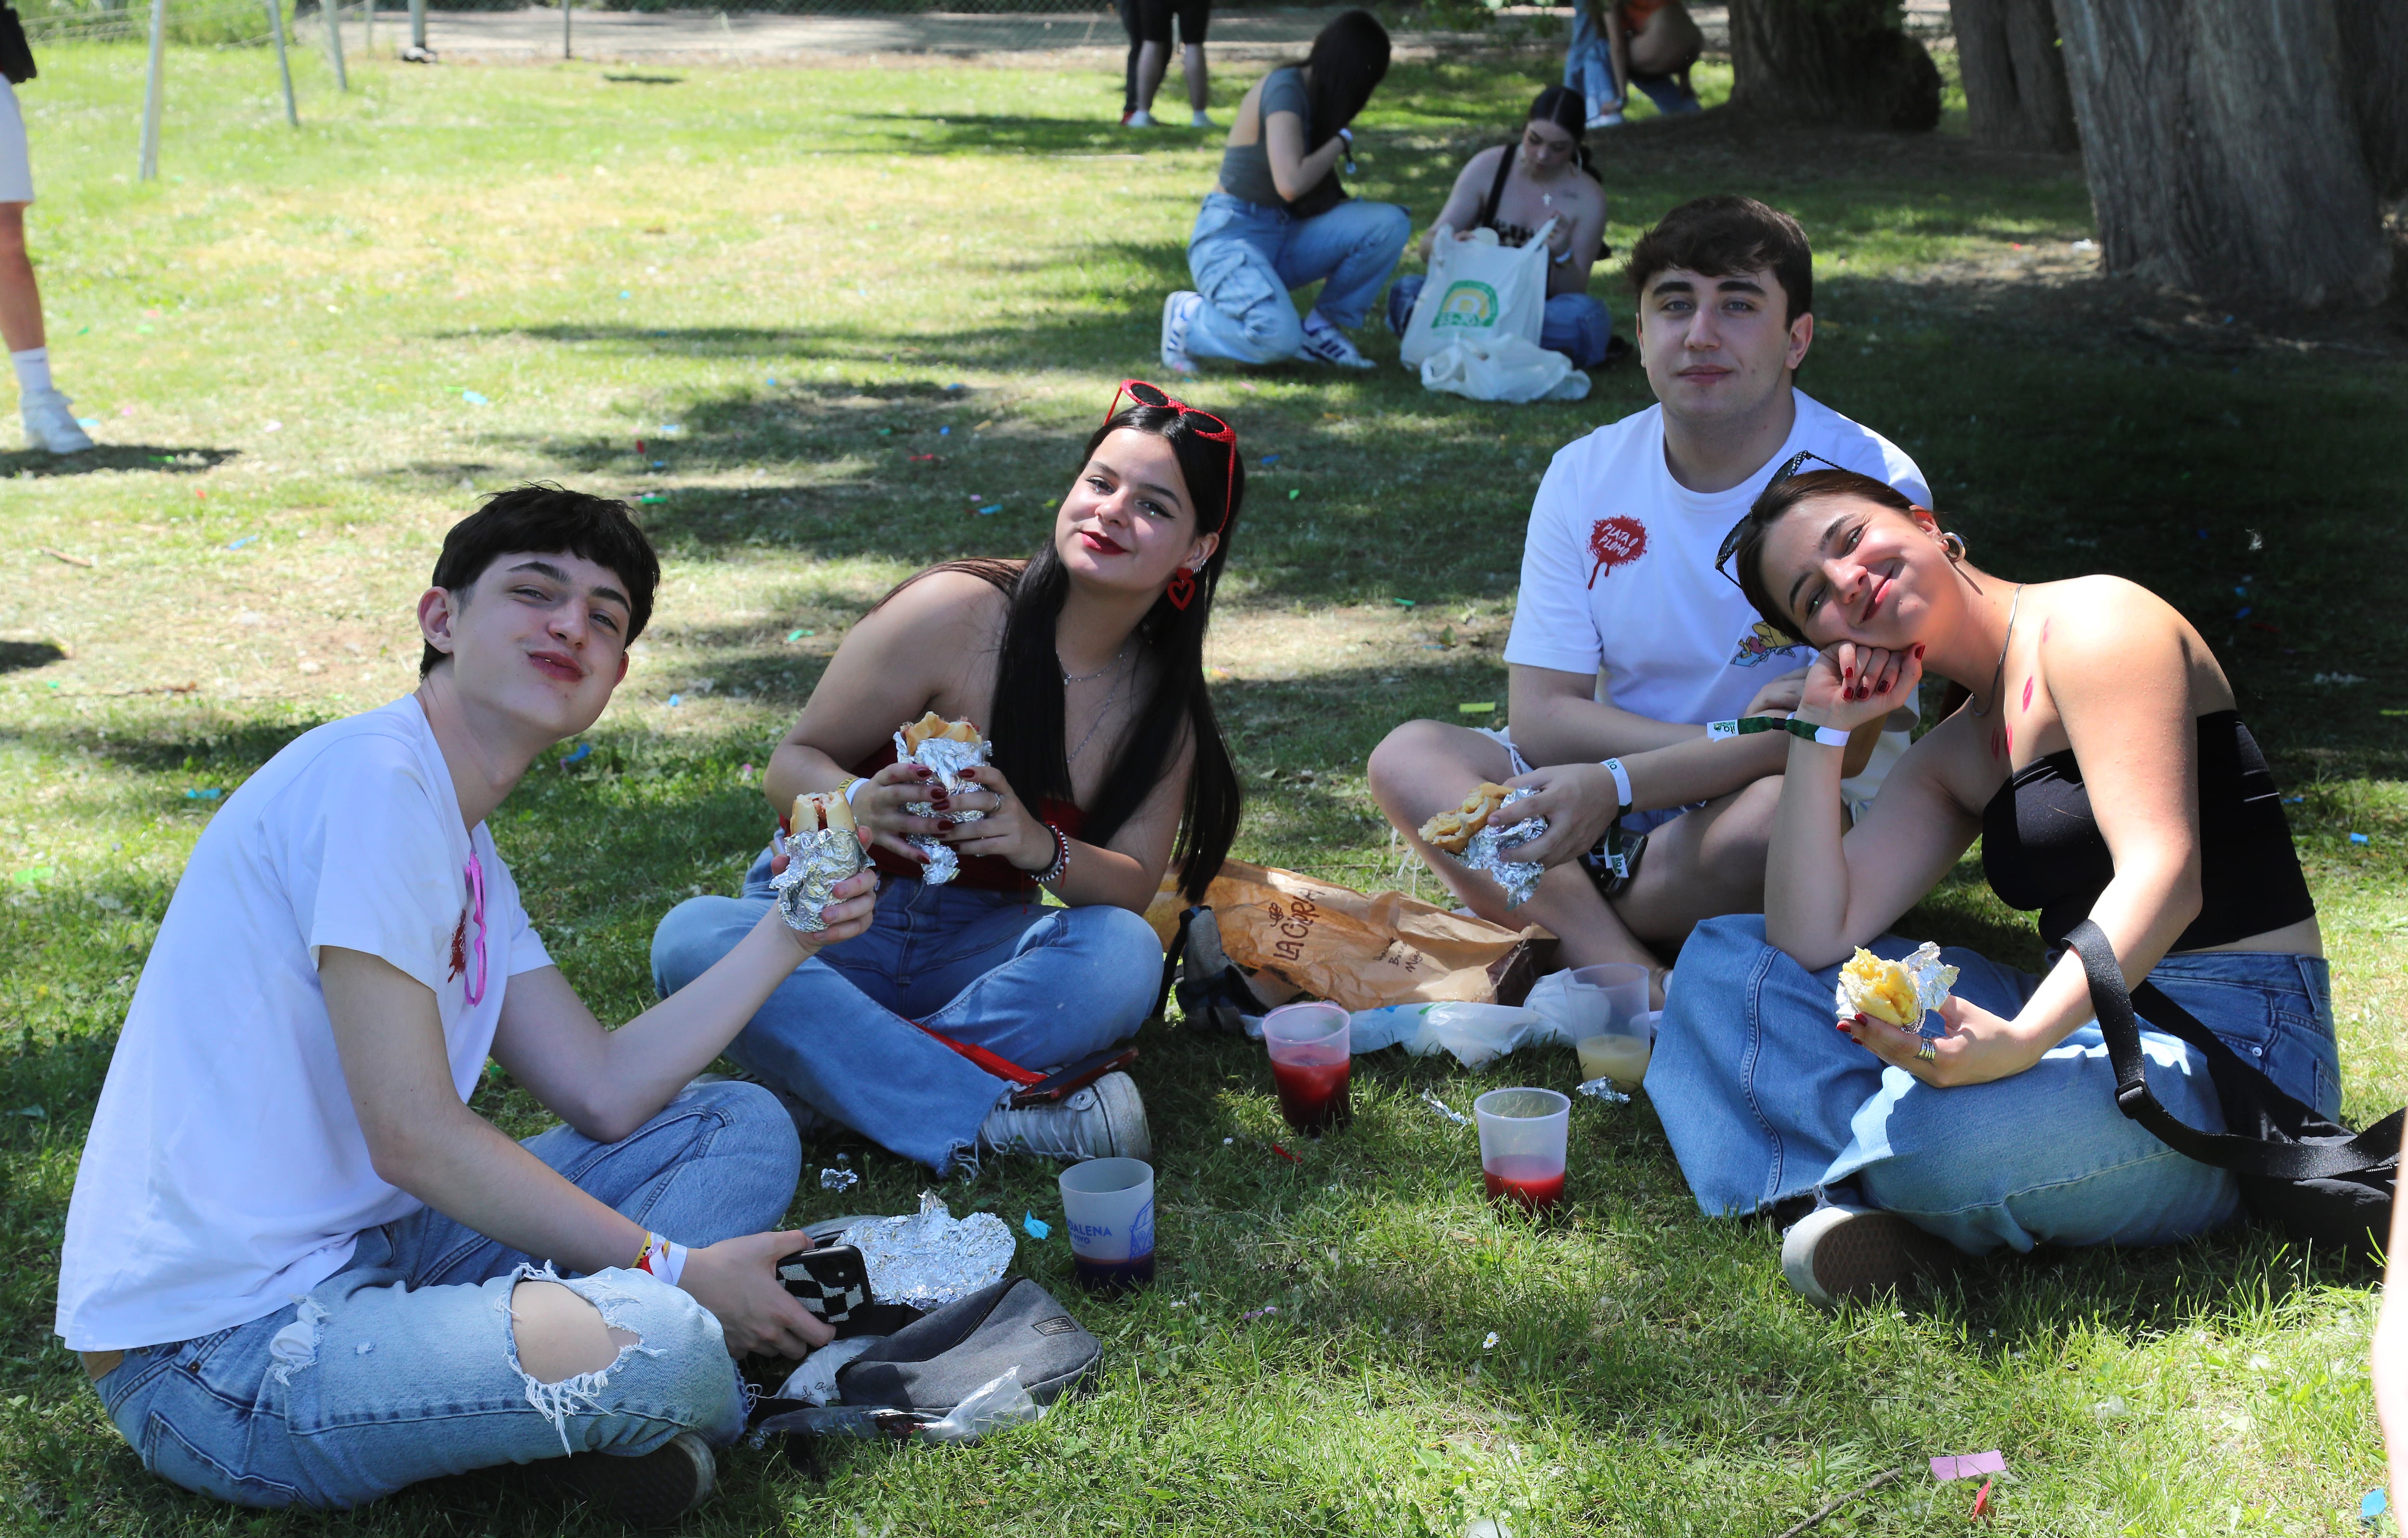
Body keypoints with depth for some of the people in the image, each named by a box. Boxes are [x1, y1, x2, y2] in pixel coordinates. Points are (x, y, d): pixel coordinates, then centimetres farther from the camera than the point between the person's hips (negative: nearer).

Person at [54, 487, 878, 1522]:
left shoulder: (463, 849, 17)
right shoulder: (373, 778, -16)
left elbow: (605, 1093, 12)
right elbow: (414, 1137, -19)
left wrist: (787, 935, 6)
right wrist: (674, 1271, -13)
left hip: (353, 1253, 11)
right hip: (221, 1359, -11)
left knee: (742, 1130, 11)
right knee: (656, 1344, -34)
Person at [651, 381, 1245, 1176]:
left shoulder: (1166, 702, 0)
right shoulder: (954, 612, -14)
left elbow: (1132, 886, -3)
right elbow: (793, 762, -7)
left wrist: (1042, 850, -26)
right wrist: (859, 803, -32)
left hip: (979, 945, 2)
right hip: (830, 920, -2)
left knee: (1125, 953, -30)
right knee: (694, 938, -35)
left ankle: (834, 1082, -31)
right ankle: (994, 1118, -37)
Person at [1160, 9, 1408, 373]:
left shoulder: (1317, 95, 11)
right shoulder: (1285, 88, -16)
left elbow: (1319, 195, 18)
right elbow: (1291, 184, -28)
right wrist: (1343, 140, -13)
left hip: (1282, 238, 8)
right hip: (1230, 237, -8)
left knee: (1391, 223, -11)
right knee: (1281, 338, -33)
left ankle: (1323, 326, 4)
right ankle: (1189, 317, -3)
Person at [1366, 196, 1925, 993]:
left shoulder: (1872, 485, -12)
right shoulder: (1586, 478, 0)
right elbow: (1539, 715, -6)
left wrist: (1617, 783, -28)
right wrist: (1729, 740, -20)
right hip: (1611, 791, 5)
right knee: (1409, 756, -17)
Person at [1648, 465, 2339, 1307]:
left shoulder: (2093, 622, -9)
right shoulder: (1952, 755, 16)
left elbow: (2164, 876, -21)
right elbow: (1812, 942, 5)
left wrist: (2022, 1040, -36)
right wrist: (1820, 730, 3)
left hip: (2236, 1052, -9)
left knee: (1935, 1124, -39)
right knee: (1729, 961, 5)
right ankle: (1891, 1197, -13)